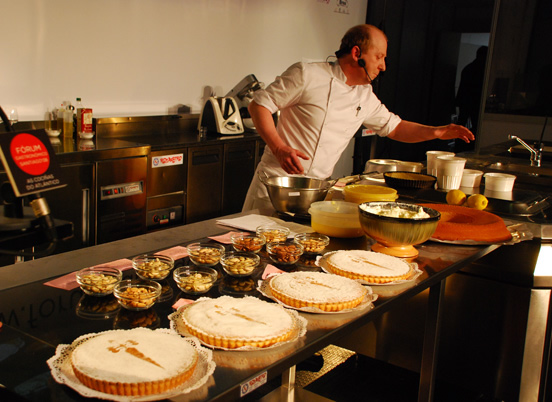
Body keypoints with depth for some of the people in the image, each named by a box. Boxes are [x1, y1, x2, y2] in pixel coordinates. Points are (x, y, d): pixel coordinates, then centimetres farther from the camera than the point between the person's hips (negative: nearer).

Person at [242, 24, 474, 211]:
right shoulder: (307, 75, -11)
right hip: (277, 183, -5)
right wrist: (279, 148, -22)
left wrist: (436, 132, 9)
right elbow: (259, 104, -10)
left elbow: (394, 127, 23)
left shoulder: (366, 97, 10)